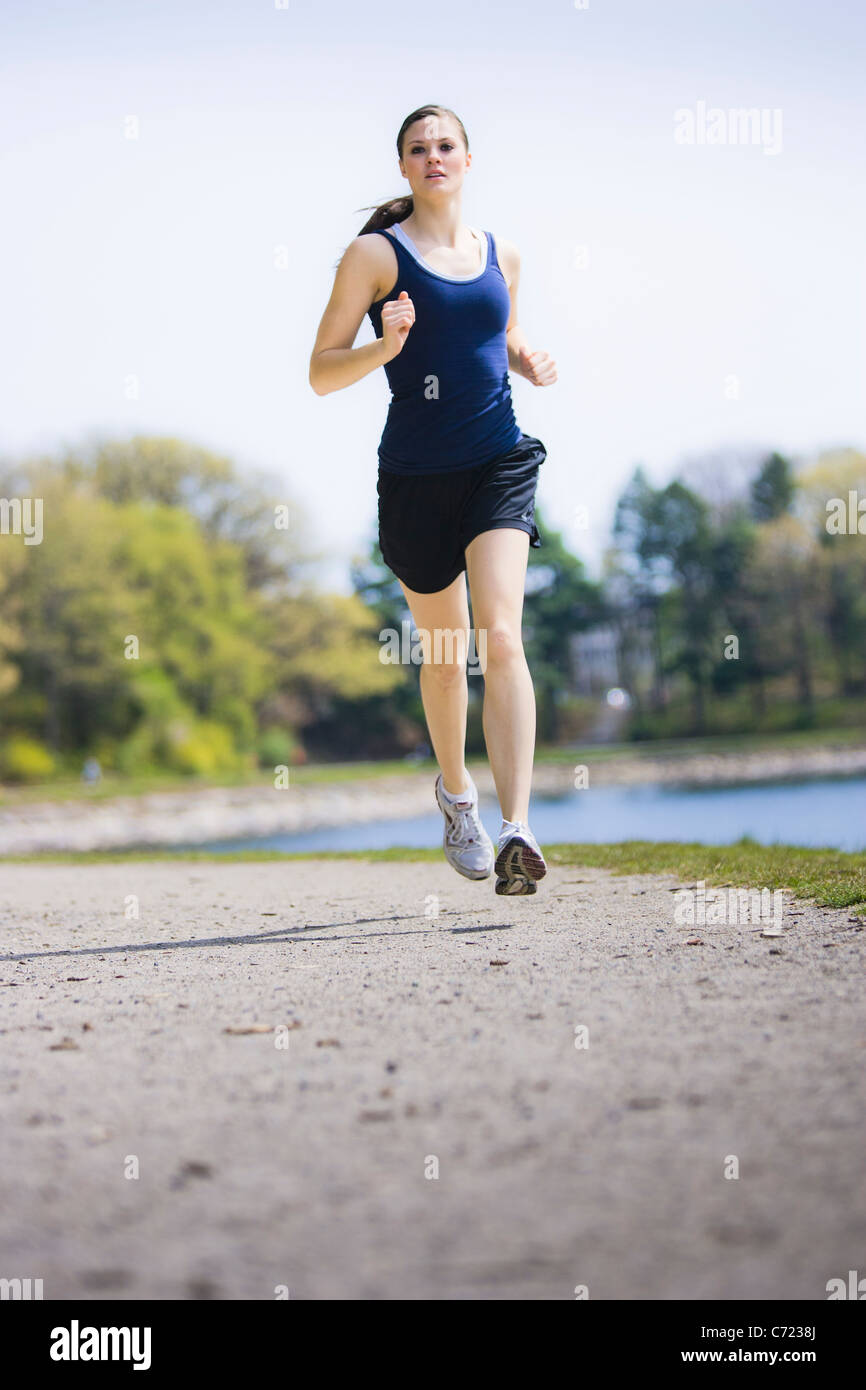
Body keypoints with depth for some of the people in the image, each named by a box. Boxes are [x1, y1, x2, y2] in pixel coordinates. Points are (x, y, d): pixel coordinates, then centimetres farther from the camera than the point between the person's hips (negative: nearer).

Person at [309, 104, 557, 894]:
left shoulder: (500, 256, 10)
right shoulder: (376, 254, -2)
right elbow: (322, 373, -4)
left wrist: (531, 363, 6)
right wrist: (385, 347, -23)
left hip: (500, 463, 2)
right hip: (416, 473, -1)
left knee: (501, 637, -16)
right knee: (442, 648, 14)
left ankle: (517, 830, -23)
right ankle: (456, 790, 41)